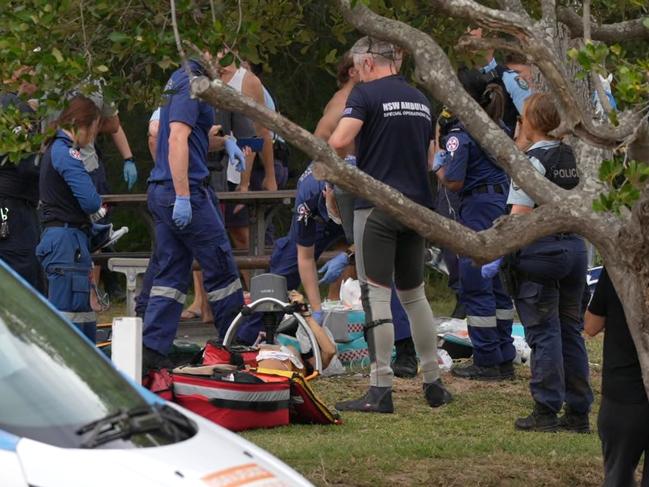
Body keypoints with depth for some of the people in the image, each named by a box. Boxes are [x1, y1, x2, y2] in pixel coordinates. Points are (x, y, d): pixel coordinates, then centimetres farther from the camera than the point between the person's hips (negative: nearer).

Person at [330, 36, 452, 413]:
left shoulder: (367, 94, -7)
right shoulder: (421, 100, 15)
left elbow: (339, 142, -19)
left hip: (377, 206, -7)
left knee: (376, 296, -6)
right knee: (414, 294, 16)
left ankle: (381, 390, -9)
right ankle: (434, 384, 18)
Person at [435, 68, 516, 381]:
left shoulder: (460, 133, -14)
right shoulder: (495, 126, 12)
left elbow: (454, 182, -18)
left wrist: (437, 164, 1)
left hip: (478, 207, -9)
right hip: (504, 201, 9)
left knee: (476, 287, -2)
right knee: (498, 285, 14)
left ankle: (487, 361, 0)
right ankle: (504, 359, 17)